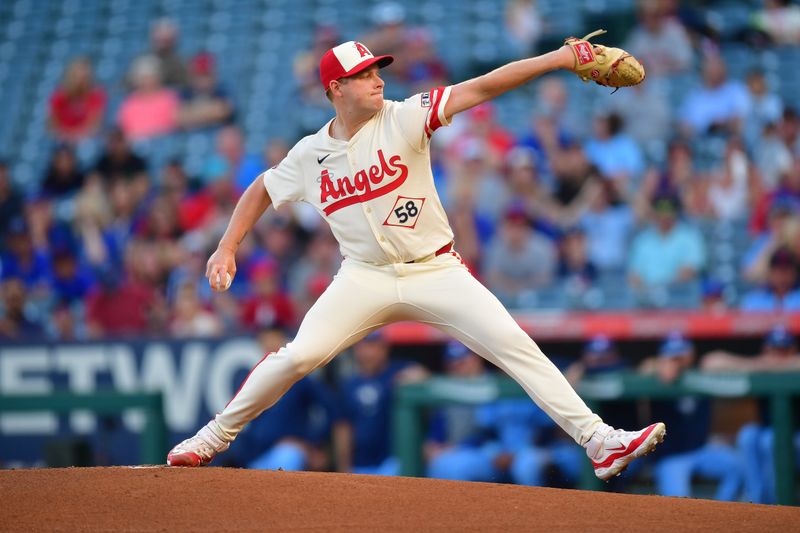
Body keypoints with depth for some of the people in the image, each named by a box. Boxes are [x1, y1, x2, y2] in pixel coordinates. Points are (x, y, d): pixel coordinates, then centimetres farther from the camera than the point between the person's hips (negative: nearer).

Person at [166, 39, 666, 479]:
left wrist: (556, 59, -26)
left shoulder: (403, 119, -9)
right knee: (298, 356, -13)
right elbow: (262, 190, 17)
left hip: (436, 271, -1)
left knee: (514, 345, -15)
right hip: (366, 277, 1)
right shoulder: (310, 155, -1)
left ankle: (597, 439, -15)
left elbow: (480, 89, -18)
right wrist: (227, 248, 7)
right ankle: (216, 436, 7)